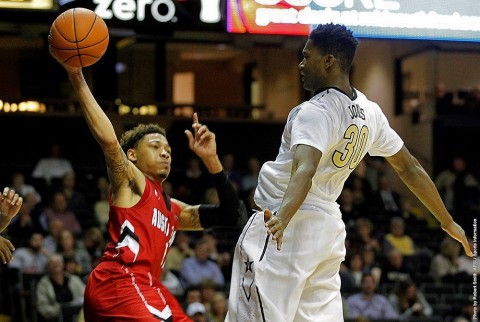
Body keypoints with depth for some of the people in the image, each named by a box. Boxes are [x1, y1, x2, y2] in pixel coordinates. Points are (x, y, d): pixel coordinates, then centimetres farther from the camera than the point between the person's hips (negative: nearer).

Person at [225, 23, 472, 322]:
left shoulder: (315, 112, -17)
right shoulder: (370, 112, 7)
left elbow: (305, 170, -34)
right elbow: (409, 168, 13)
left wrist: (282, 218, -50)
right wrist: (448, 222, 22)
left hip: (291, 228, -8)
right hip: (330, 227, 8)